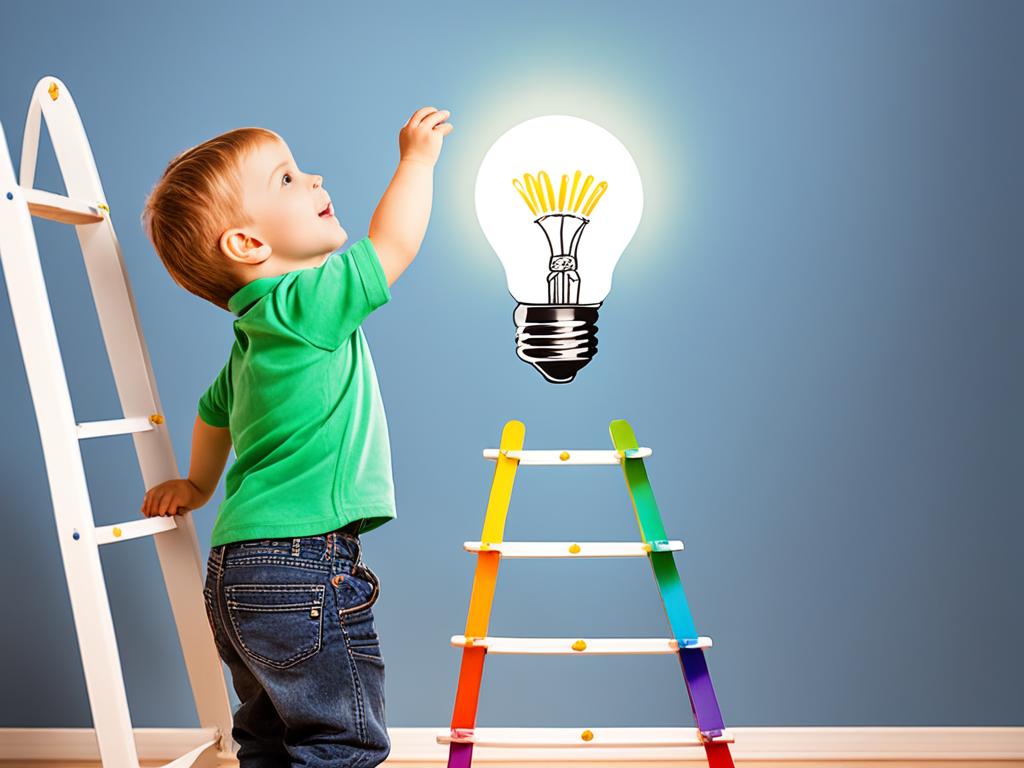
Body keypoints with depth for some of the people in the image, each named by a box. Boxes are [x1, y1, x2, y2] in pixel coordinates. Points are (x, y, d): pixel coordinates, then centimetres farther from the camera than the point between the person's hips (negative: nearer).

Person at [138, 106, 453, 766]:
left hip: (242, 577, 10)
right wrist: (417, 159, 7)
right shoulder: (304, 304, -14)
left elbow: (214, 412, 30)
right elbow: (393, 242, -9)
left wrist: (199, 484, 48)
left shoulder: (254, 333, 16)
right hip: (300, 571, -10)